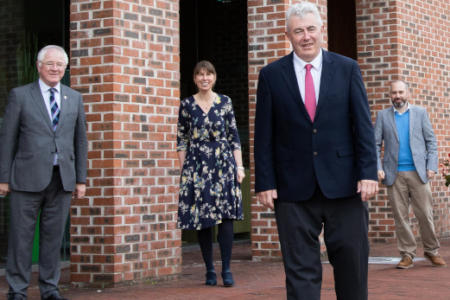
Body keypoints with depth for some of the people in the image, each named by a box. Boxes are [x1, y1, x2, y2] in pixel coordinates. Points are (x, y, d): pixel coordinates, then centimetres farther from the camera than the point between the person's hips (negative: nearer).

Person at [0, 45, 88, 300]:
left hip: (63, 178, 3)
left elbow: (81, 140, 14)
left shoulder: (75, 98, 13)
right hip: (28, 178, -3)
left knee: (54, 236, 7)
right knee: (21, 235, 0)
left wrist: (81, 179, 9)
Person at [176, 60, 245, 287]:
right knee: (201, 220, 1)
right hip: (197, 167, 0)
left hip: (224, 165, 0)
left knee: (226, 217, -6)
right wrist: (183, 169, 2)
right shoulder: (187, 105, 5)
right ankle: (209, 270, 10)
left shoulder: (225, 102, 5)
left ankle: (226, 269, -1)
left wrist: (239, 166, 1)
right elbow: (181, 140, 8)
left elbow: (234, 137, 7)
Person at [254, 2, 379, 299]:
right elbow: (264, 135, 3)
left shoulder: (348, 69, 5)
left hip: (344, 185, 1)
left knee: (352, 262, 5)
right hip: (294, 188, 0)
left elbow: (364, 125, 2)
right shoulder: (271, 75, 4)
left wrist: (368, 173, -7)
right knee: (300, 269, 2)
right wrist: (265, 183, -3)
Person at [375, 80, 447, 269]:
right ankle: (407, 255, 7)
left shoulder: (420, 113, 10)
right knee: (400, 217, 1)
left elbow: (431, 141, 8)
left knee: (425, 214, -1)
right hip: (394, 175, 0)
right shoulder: (383, 116, 10)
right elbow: (375, 144, 8)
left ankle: (432, 251, 12)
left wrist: (431, 166, -3)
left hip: (418, 172, 0)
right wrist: (377, 168, -5)